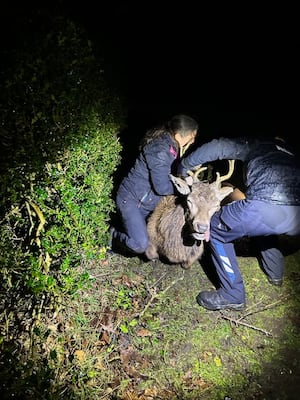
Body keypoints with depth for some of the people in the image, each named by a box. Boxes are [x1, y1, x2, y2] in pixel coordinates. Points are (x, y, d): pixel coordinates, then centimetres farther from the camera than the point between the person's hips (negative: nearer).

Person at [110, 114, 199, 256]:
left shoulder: (173, 147, 2)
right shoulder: (160, 151, -27)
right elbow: (162, 188, -24)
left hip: (148, 201, 9)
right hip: (130, 198, -9)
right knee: (140, 245, -19)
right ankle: (111, 236, 8)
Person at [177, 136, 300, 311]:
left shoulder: (256, 144, 23)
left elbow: (218, 146, 10)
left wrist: (184, 165, 23)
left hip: (268, 208, -7)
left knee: (217, 228, 17)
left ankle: (233, 296, 17)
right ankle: (275, 273, 44)